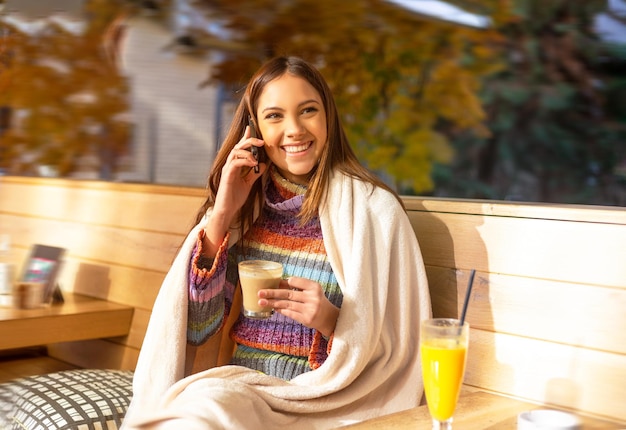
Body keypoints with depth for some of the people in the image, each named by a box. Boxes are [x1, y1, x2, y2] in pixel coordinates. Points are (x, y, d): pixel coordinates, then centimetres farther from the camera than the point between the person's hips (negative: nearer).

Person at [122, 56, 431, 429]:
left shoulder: (373, 209, -6)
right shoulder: (244, 203, 6)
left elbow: (397, 352, -5)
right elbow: (195, 327, 0)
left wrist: (331, 321, -25)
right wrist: (222, 214, -9)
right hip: (234, 388, 4)